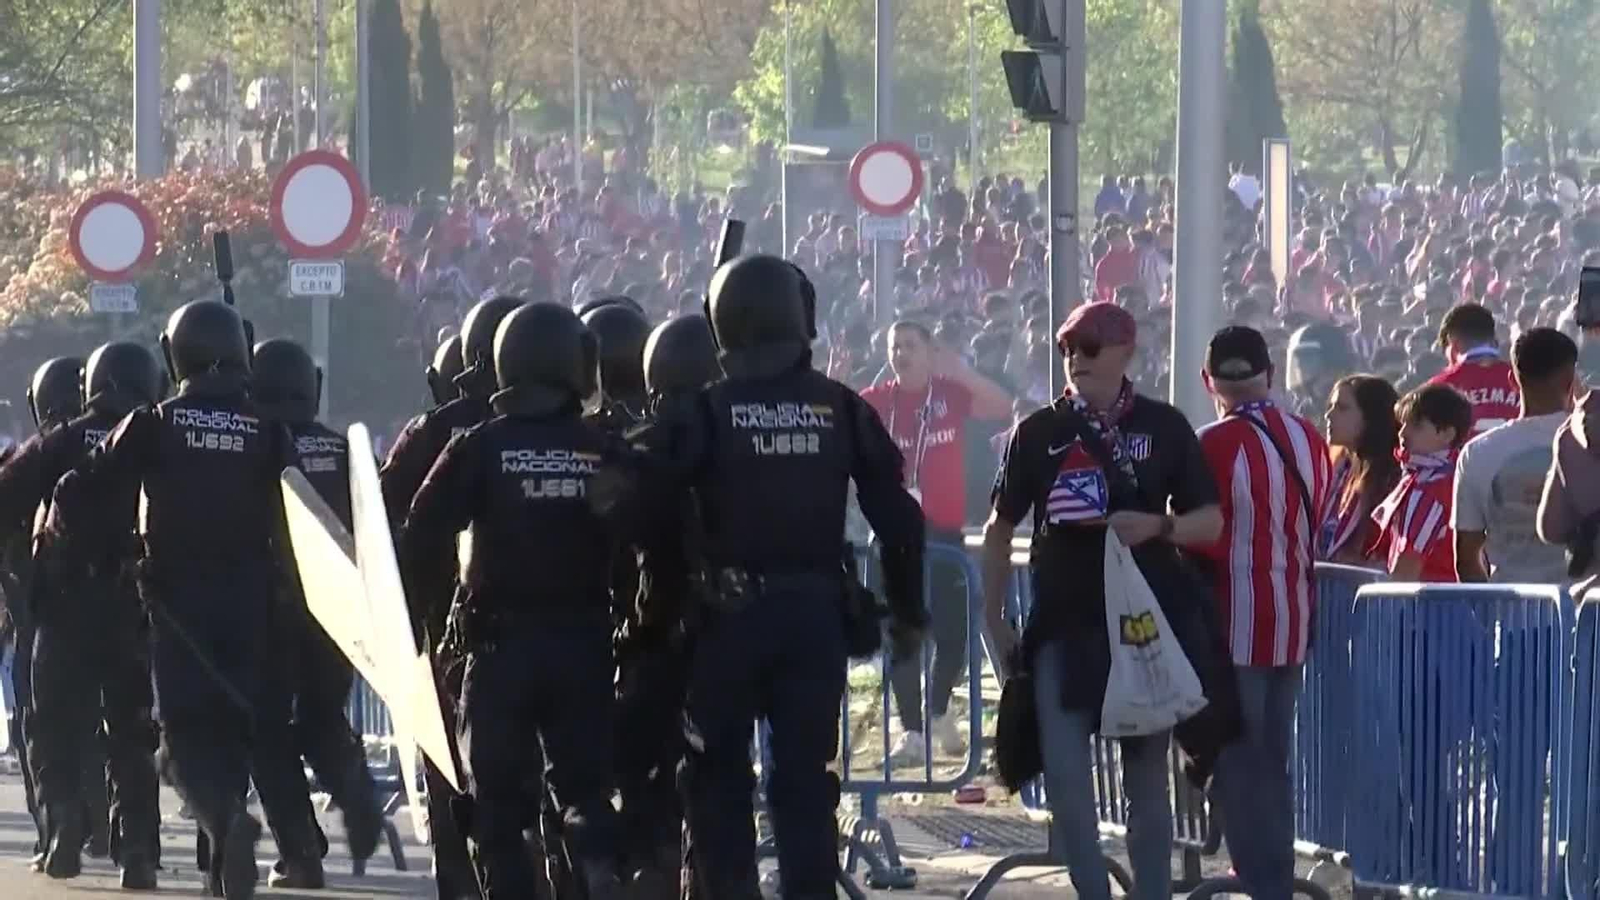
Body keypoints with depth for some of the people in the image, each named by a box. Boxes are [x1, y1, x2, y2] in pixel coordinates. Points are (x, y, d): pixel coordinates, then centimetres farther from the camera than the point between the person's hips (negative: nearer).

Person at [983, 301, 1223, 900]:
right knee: (1065, 780, -7)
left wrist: (1159, 526, -15)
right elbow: (1000, 529, 12)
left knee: (1147, 779, 7)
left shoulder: (1163, 428, 3)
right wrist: (994, 619, 8)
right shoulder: (1040, 432, 6)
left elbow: (1211, 522, 5)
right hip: (1064, 625, 1)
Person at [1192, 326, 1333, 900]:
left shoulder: (1217, 445, -15)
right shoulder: (1308, 439, 5)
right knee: (1273, 761, 15)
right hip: (1293, 624, 6)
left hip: (1236, 622, -6)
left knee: (1237, 765, -1)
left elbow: (1202, 540, -12)